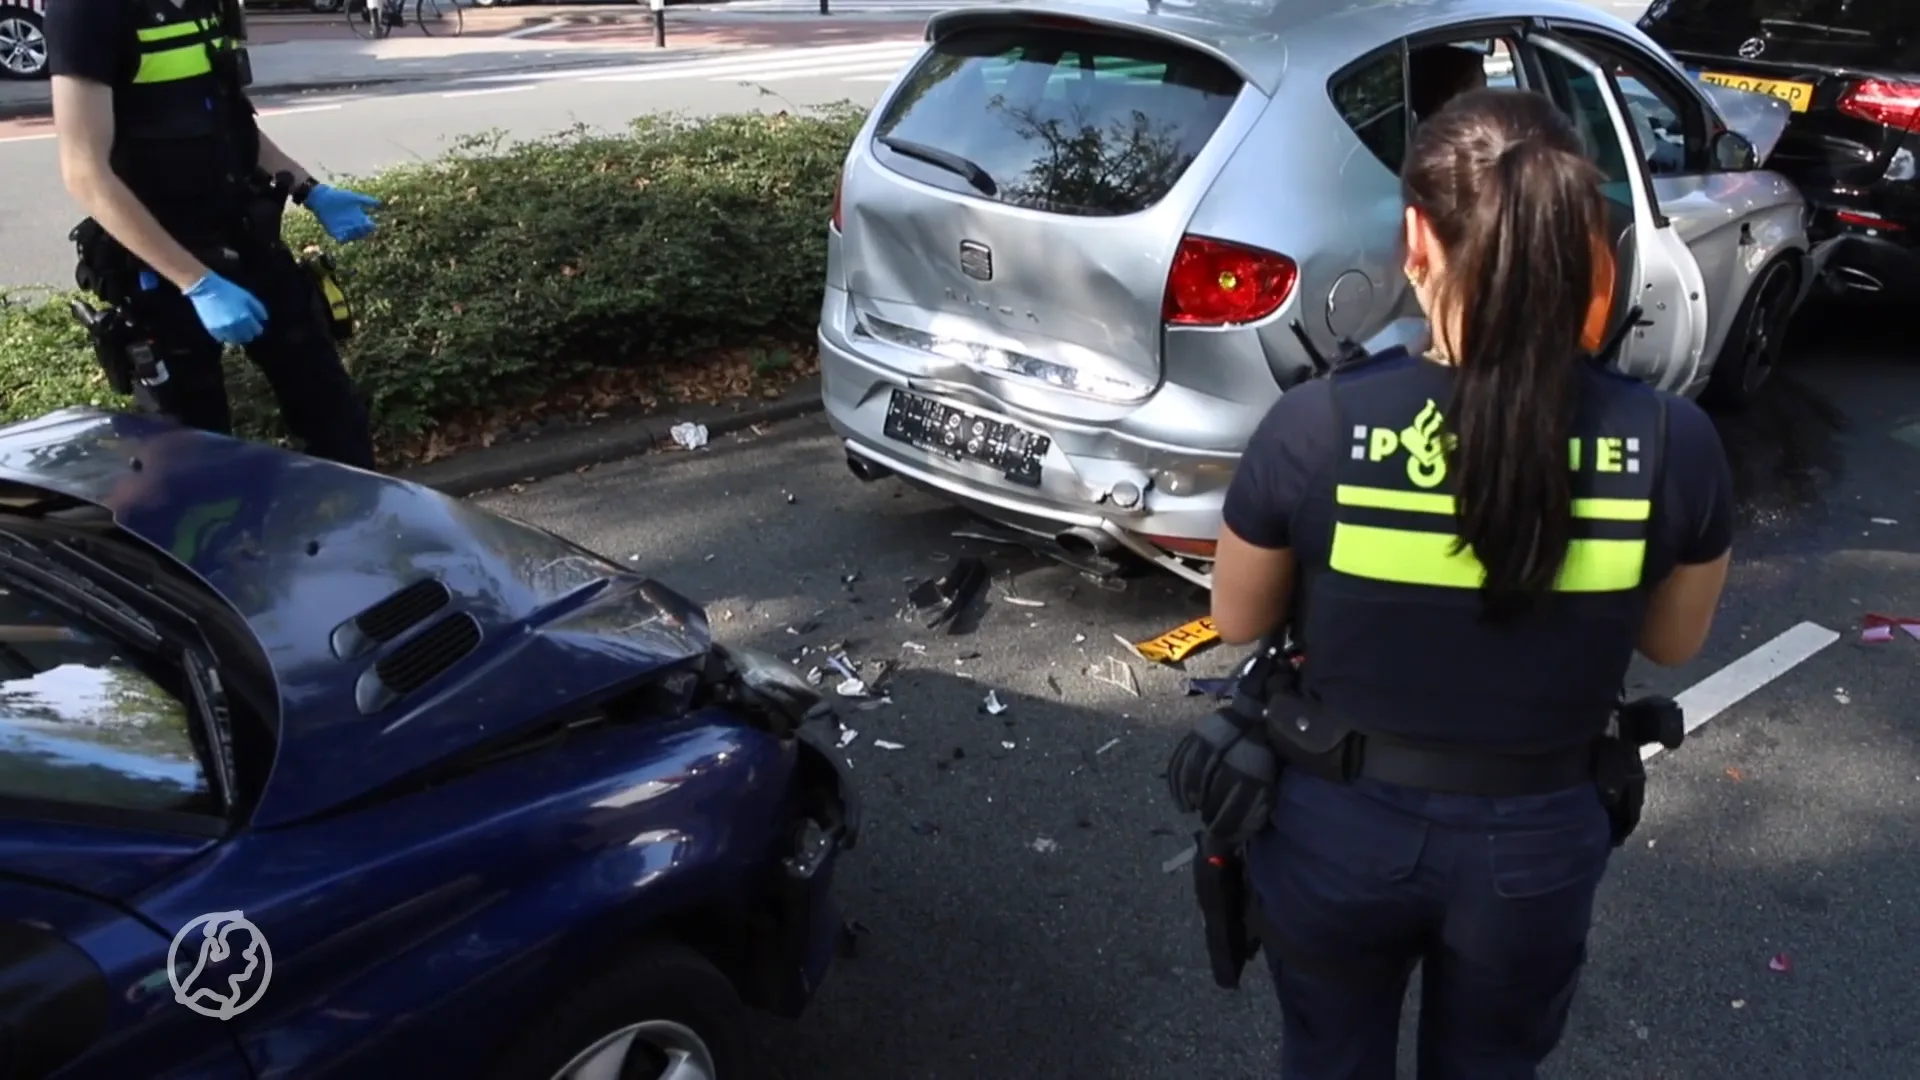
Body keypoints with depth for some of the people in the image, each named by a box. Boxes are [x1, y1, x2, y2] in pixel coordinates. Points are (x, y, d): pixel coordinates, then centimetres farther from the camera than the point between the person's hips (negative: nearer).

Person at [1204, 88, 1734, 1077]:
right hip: (1538, 843, 2)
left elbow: (1239, 622, -6)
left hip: (1340, 828, -1)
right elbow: (1673, 643, 0)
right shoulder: (1675, 446, -18)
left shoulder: (1315, 426, -23)